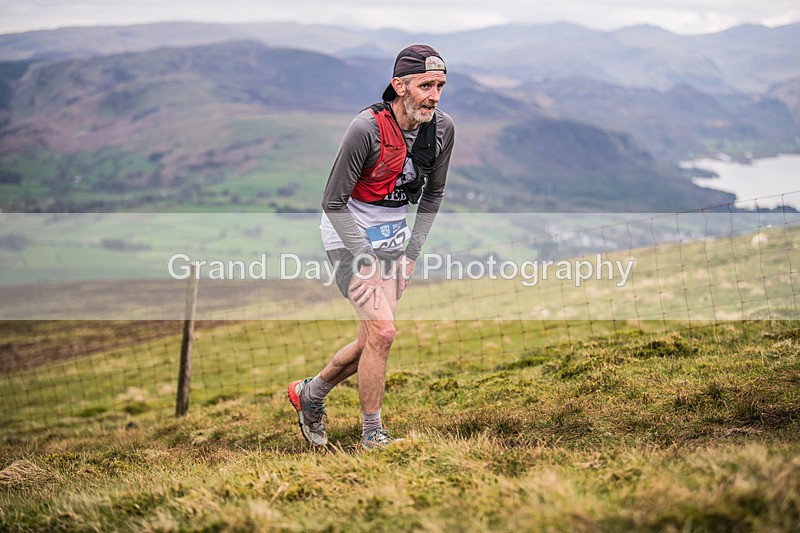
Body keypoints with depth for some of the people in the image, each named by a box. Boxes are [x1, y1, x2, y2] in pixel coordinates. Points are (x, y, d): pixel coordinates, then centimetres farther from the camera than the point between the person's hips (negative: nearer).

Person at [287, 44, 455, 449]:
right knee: (382, 332, -16)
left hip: (394, 236, 7)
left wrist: (411, 254, 3)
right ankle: (372, 435, 0)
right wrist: (367, 260, -20)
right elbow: (333, 201, -20)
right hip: (350, 234, -7)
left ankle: (310, 394, 33)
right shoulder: (367, 128, -25)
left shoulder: (442, 128, -7)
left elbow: (433, 194, 9)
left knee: (372, 340, 9)